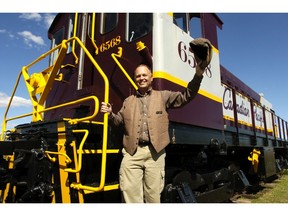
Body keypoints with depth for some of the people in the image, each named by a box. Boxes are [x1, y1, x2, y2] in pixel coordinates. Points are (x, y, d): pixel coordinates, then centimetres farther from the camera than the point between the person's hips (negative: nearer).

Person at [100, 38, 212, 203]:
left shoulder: (163, 96, 11)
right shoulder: (128, 101, 20)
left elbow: (186, 96, 0)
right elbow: (119, 121, 23)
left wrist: (199, 73, -12)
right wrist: (110, 113, 2)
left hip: (155, 152, -1)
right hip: (132, 153, 2)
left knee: (153, 195, 8)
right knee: (130, 193, 1)